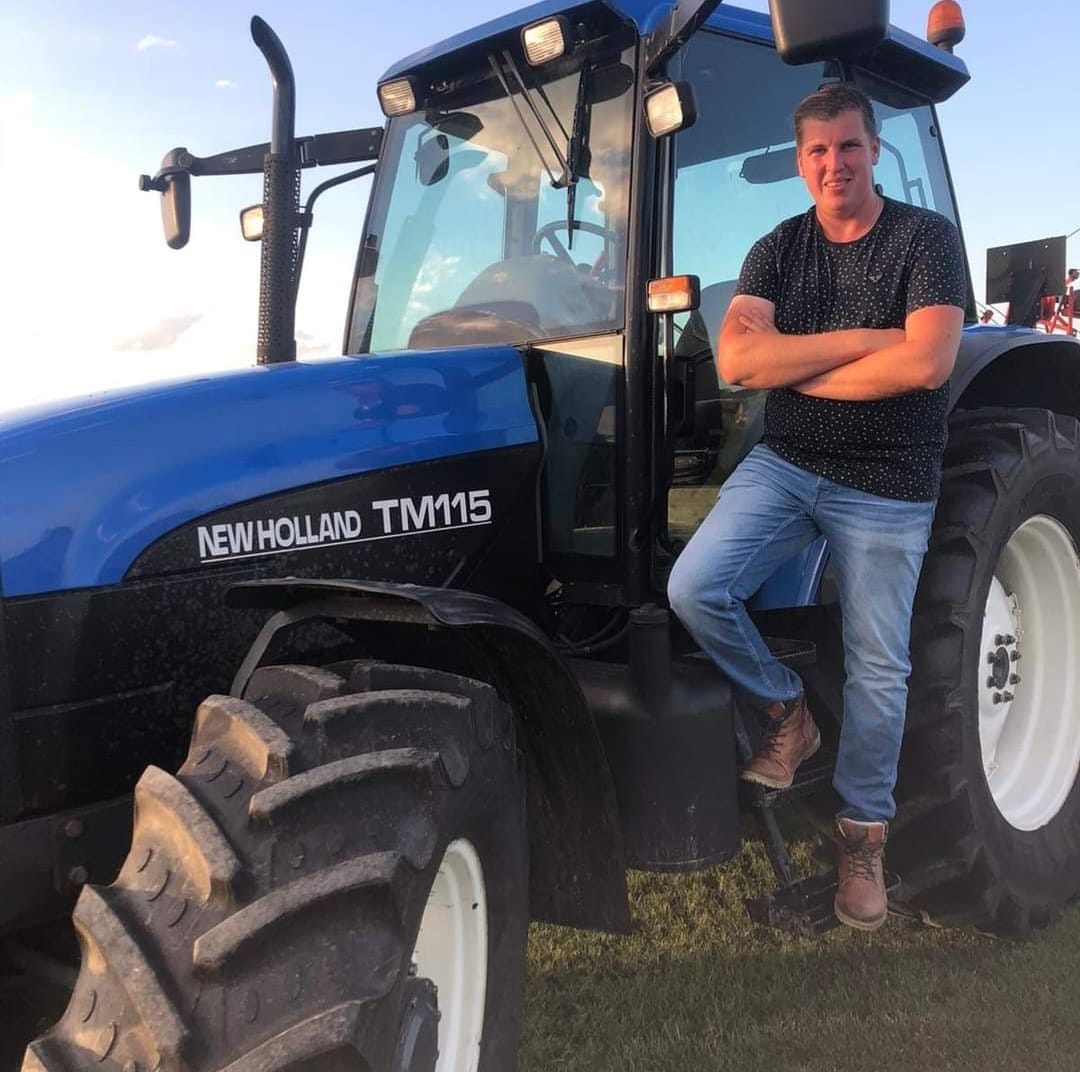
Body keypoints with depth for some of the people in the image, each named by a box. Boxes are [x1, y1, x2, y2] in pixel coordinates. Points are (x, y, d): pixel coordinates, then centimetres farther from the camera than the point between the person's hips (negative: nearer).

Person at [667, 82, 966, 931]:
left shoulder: (926, 238, -5)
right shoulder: (777, 251, 4)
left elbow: (926, 362, -21)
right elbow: (735, 360, -12)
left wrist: (795, 373, -13)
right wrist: (858, 339, -18)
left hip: (887, 488, -3)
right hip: (784, 465, 3)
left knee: (877, 671, 4)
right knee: (694, 588, -18)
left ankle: (865, 831, 25)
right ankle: (785, 711, 9)